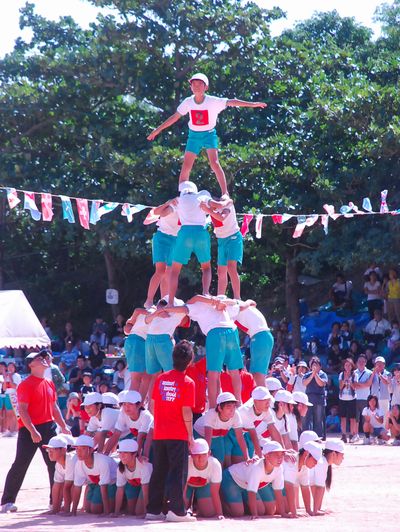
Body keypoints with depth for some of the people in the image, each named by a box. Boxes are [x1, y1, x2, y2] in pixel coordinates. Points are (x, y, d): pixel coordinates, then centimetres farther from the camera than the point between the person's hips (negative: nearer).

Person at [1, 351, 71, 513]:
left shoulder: (49, 384, 13)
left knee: (55, 464, 6)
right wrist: (32, 431, -23)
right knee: (20, 465, -6)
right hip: (29, 429, -7)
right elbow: (22, 410, -16)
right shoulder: (26, 385, -11)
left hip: (48, 428, 7)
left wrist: (63, 426, 14)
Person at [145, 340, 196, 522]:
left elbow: (153, 405, 9)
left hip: (159, 434, 5)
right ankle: (176, 510, -7)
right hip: (178, 435, -5)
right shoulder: (187, 383, -10)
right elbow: (186, 411, -13)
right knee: (178, 472, -2)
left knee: (158, 472, 11)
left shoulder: (161, 378, 5)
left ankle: (153, 510, 12)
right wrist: (190, 434, -3)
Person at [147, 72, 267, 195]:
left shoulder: (213, 101, -14)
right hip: (194, 135, 3)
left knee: (214, 163, -19)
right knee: (185, 167, -1)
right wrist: (157, 130, 4)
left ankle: (225, 193, -15)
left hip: (209, 134, -3)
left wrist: (252, 104, -25)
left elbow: (231, 102, -19)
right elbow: (175, 117, 2)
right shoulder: (188, 102, -5)